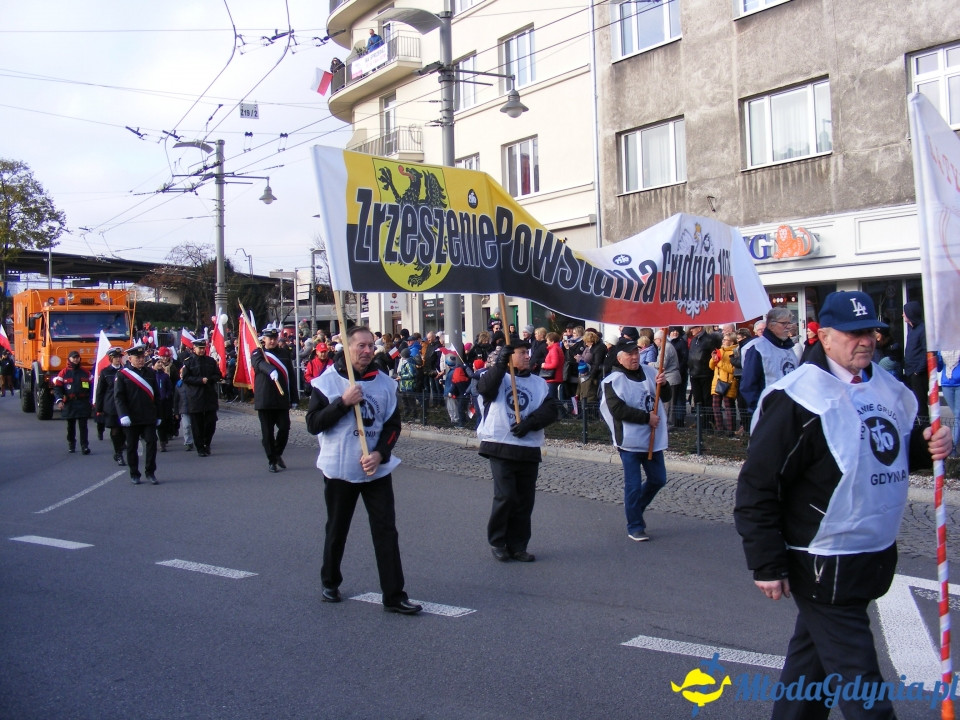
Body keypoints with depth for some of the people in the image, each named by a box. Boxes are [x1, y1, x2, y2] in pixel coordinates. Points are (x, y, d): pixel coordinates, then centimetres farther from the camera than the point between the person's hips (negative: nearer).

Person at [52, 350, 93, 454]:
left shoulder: (85, 372, 8)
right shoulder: (63, 373, 1)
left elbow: (91, 386, 12)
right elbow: (57, 388, -2)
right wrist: (59, 400, -14)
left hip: (83, 404, 0)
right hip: (69, 404, 0)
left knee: (83, 426, -5)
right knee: (71, 426, 11)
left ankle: (85, 446, -7)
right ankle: (71, 445, 23)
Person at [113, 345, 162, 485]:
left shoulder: (150, 373, 10)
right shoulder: (122, 374, -1)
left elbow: (156, 395, 14)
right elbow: (118, 397, -6)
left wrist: (158, 415, 12)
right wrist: (123, 415, -16)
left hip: (149, 418, 2)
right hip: (131, 419, -2)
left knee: (151, 443, -4)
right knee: (132, 446, 6)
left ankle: (150, 472, 7)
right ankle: (134, 474, 17)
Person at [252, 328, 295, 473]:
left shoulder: (285, 353, 11)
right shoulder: (257, 353, 2)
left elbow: (291, 375, 11)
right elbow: (261, 364, -22)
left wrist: (293, 396, 8)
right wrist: (271, 371, -43)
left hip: (282, 399, 2)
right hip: (264, 400, -2)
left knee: (284, 428, -1)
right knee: (267, 432, 2)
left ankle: (278, 454, 23)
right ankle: (271, 461, 13)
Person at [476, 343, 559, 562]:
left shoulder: (539, 383, 12)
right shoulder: (498, 378, 2)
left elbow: (550, 409, 0)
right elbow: (485, 388, -21)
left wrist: (530, 422, -16)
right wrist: (500, 364, -31)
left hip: (529, 450, 4)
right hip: (501, 448, -4)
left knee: (525, 500, 6)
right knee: (506, 496, -9)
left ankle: (517, 545, 19)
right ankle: (497, 542, 11)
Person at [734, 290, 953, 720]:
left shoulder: (886, 387, 7)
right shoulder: (799, 399, -19)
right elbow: (757, 487, -19)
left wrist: (926, 446, 0)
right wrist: (767, 565, -18)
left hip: (875, 555, 8)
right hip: (825, 567, -8)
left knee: (814, 656, 22)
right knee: (859, 683, -1)